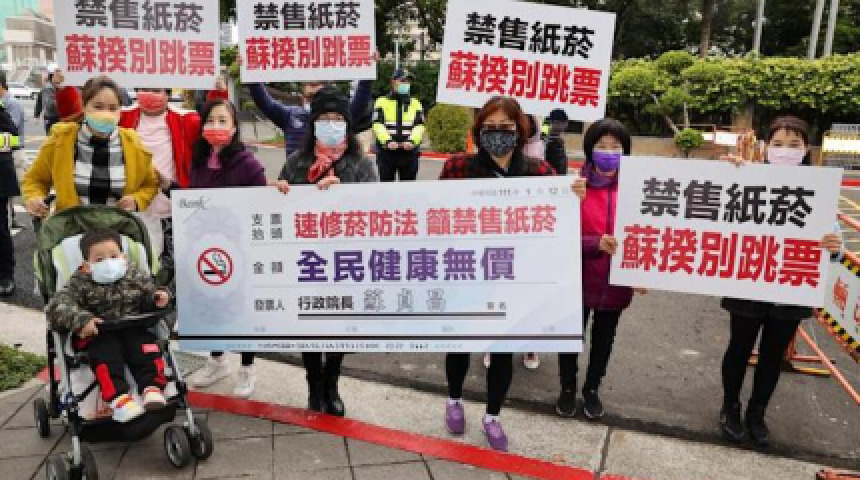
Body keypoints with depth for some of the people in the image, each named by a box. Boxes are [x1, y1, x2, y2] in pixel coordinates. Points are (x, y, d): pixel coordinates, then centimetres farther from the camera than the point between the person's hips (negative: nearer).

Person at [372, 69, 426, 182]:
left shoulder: (416, 103, 13)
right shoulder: (382, 102, 8)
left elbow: (419, 126, 1)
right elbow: (378, 125, -4)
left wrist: (412, 141, -19)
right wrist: (387, 141, -22)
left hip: (409, 152, 1)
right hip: (386, 152, -1)